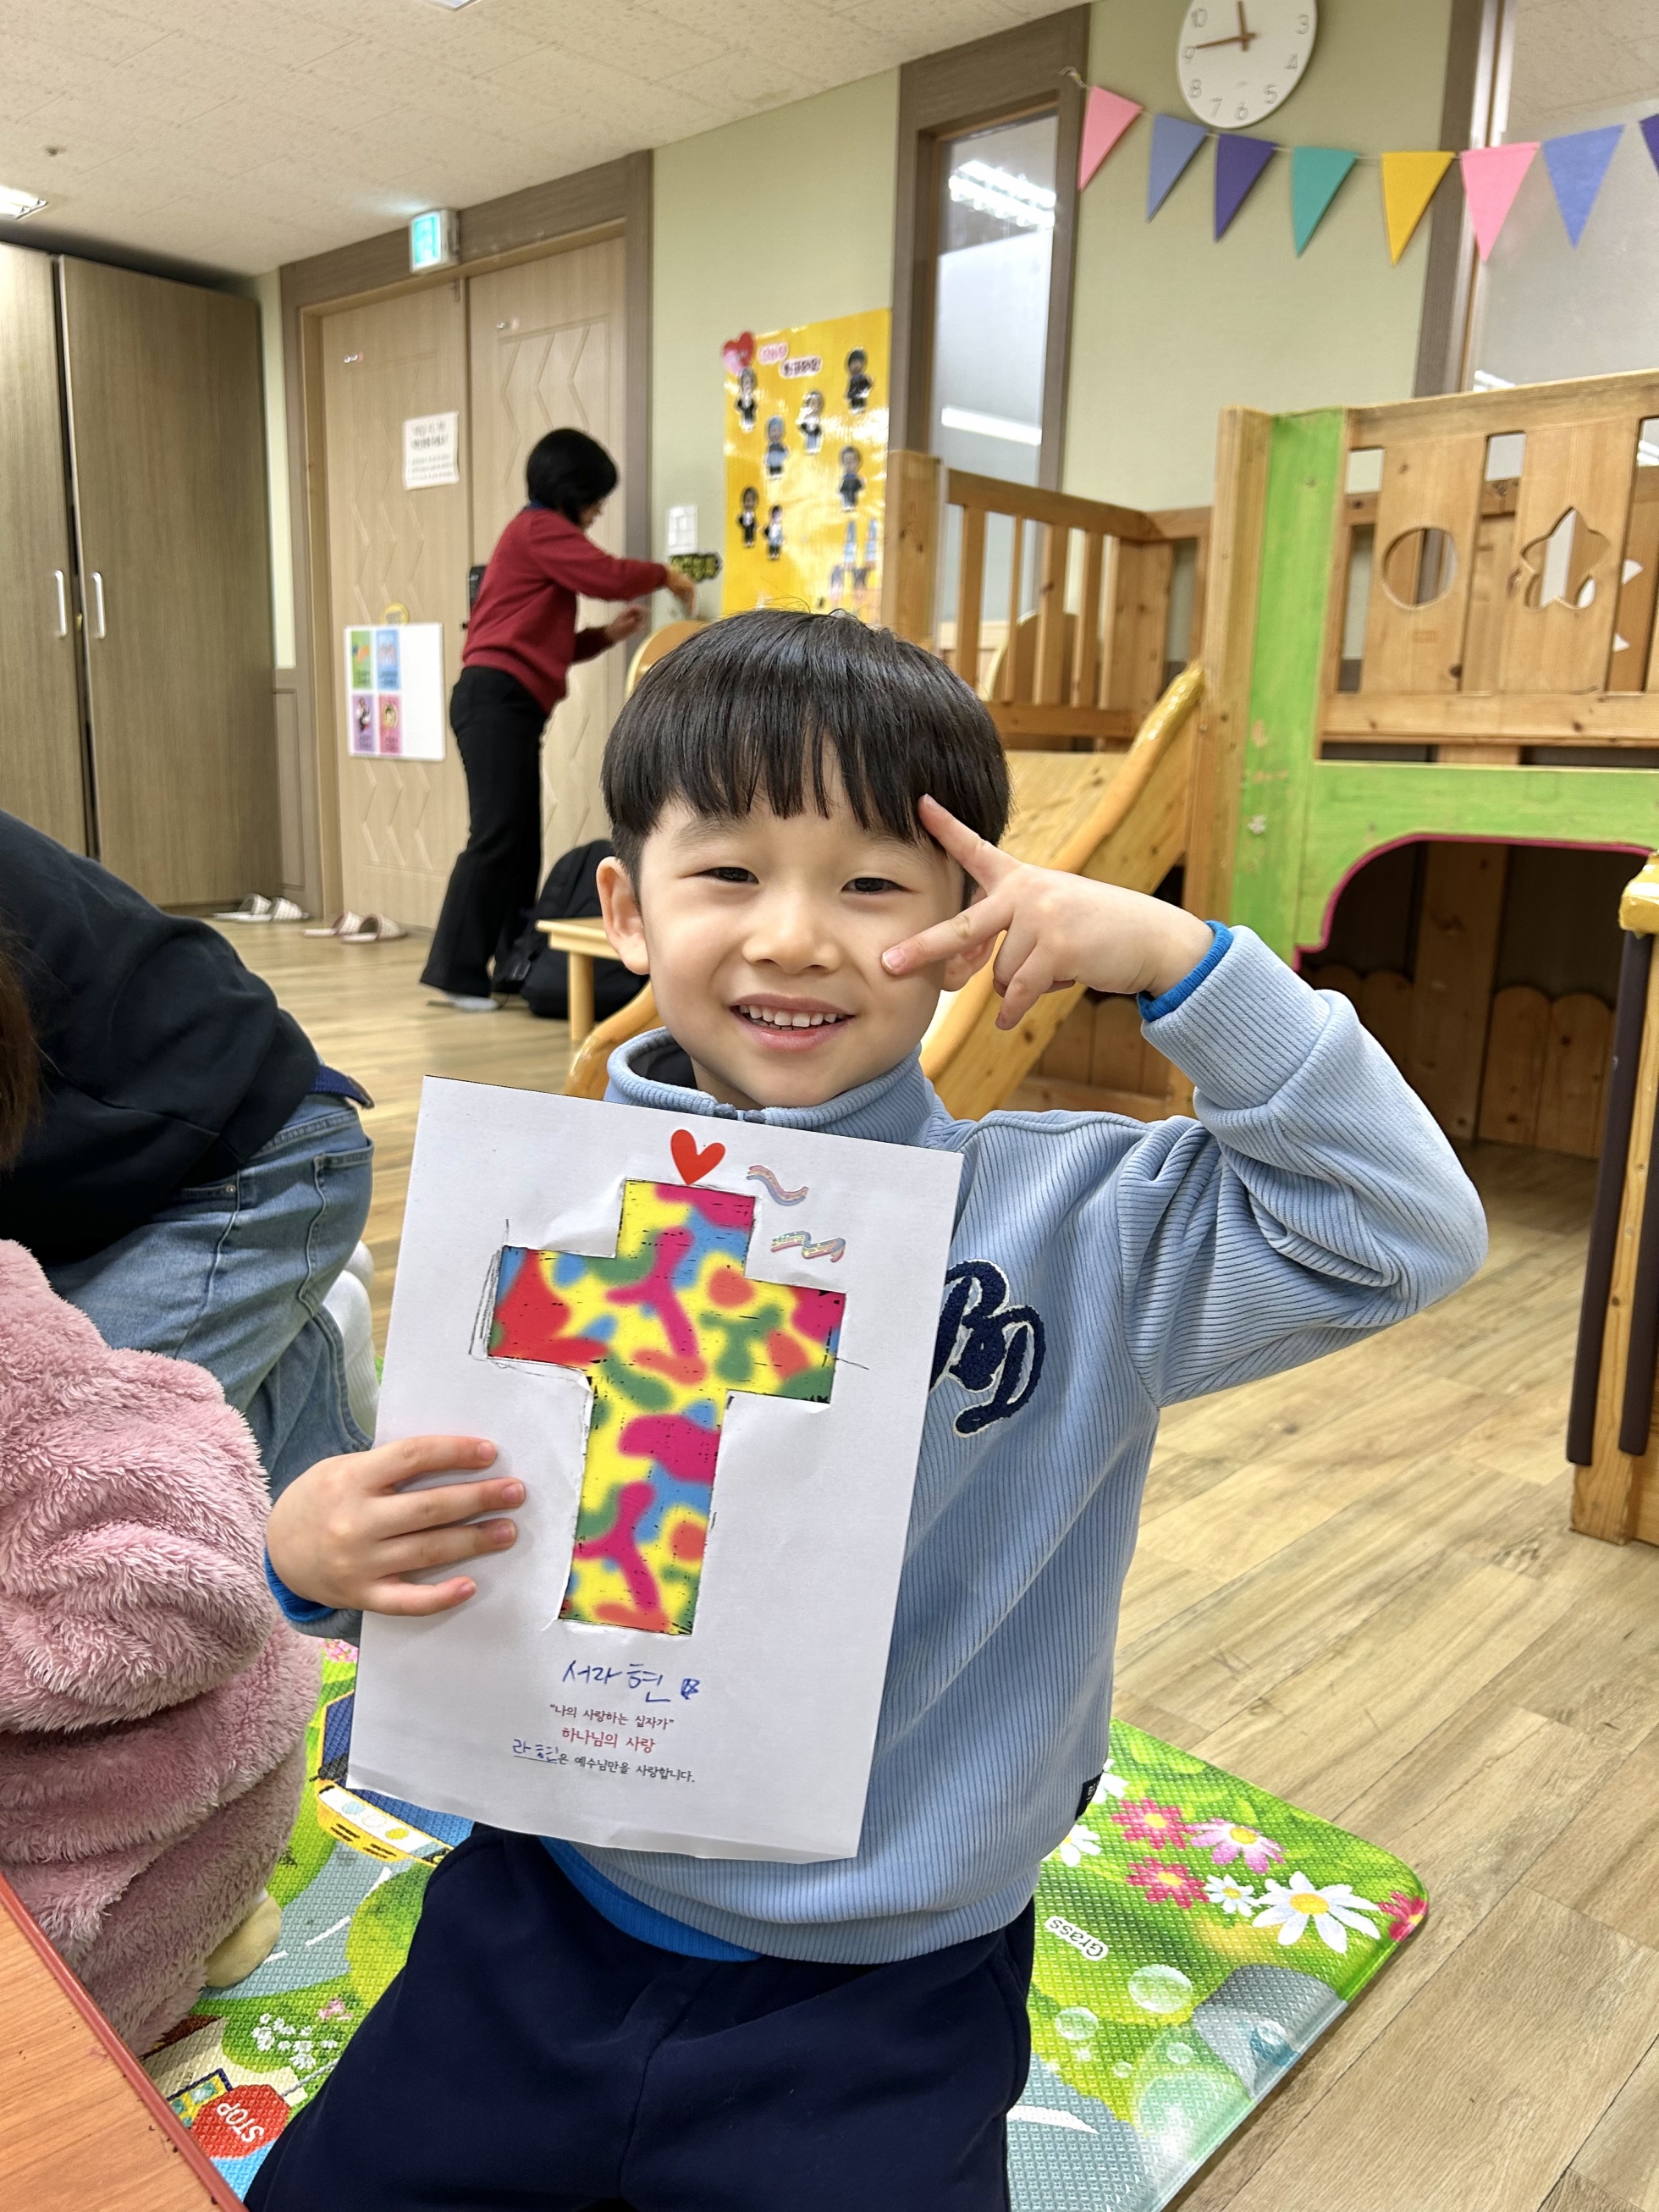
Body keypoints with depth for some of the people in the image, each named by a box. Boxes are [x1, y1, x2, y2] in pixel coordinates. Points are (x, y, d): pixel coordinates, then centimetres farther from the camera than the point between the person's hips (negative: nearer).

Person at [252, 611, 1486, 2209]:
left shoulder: (1072, 1224, -13)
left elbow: (1409, 1233, -18)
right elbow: (426, 1525, 0)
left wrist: (1173, 957, -27)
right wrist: (312, 1548, -23)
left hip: (882, 1994, -1)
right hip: (550, 1914, 3)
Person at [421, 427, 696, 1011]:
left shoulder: (538, 537, 28)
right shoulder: (539, 529, -2)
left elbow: (544, 645, 24)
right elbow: (608, 576, -16)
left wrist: (607, 635, 14)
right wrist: (666, 575, 1)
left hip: (510, 705, 10)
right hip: (496, 700, -10)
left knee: (522, 840, 6)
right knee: (497, 835, -14)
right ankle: (457, 971, -14)